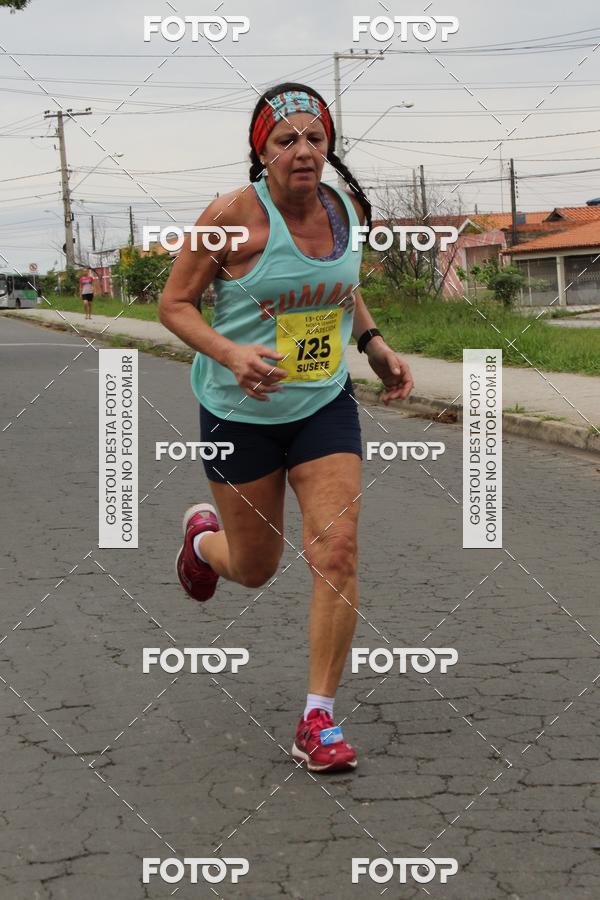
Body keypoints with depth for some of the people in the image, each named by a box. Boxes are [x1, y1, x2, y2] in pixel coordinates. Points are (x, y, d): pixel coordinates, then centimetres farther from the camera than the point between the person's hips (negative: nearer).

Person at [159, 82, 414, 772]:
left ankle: (318, 720, 1)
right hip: (240, 413, -3)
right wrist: (230, 354, -29)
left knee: (336, 555, -11)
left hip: (326, 406, 3)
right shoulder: (235, 214, -18)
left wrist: (374, 343, 3)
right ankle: (204, 535, 51)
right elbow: (173, 305, -12)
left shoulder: (347, 208, -1)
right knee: (254, 569, 12)